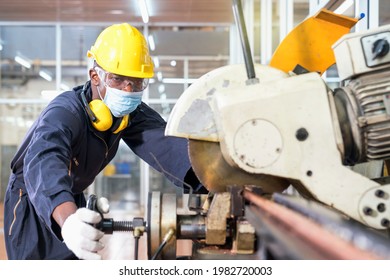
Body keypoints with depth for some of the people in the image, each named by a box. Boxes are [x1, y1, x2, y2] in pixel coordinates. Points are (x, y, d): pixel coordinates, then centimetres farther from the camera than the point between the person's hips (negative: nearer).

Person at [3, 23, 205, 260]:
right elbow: (44, 162, -55)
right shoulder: (64, 113, -35)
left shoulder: (131, 113, -16)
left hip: (73, 197, 6)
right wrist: (67, 220, -76)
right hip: (31, 198, -6)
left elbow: (162, 141, -34)